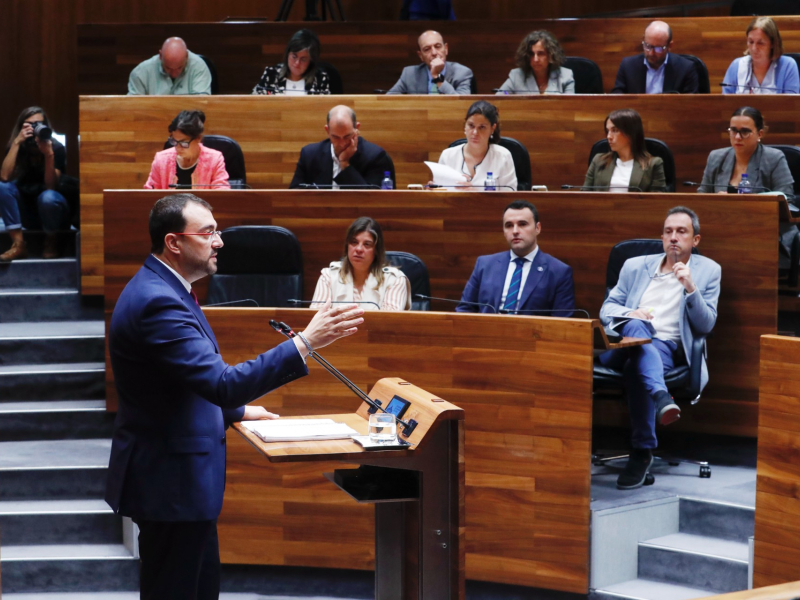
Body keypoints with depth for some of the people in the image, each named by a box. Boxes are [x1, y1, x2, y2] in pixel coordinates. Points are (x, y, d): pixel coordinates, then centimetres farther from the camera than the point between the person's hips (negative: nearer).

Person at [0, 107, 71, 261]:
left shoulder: (57, 148, -16)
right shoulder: (17, 148, -8)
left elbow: (51, 186, -25)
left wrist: (48, 154, -38)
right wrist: (17, 143, -29)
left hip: (51, 210, -3)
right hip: (27, 214, 3)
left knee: (47, 197, -37)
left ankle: (51, 243, -8)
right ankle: (18, 244, -21)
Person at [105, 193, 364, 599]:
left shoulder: (161, 289, 10)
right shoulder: (157, 302, -24)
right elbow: (221, 382, -32)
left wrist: (237, 411, 22)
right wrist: (305, 343, -32)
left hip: (180, 472, 11)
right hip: (170, 479, -11)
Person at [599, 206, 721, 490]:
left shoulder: (708, 270, 15)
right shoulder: (635, 266, 23)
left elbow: (706, 325, 5)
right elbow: (607, 308, 16)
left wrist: (690, 287, -10)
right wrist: (629, 314, -7)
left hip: (667, 349, -2)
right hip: (623, 346, 2)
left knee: (636, 365, -38)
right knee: (636, 325, -37)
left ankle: (642, 452, -36)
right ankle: (661, 397, -54)